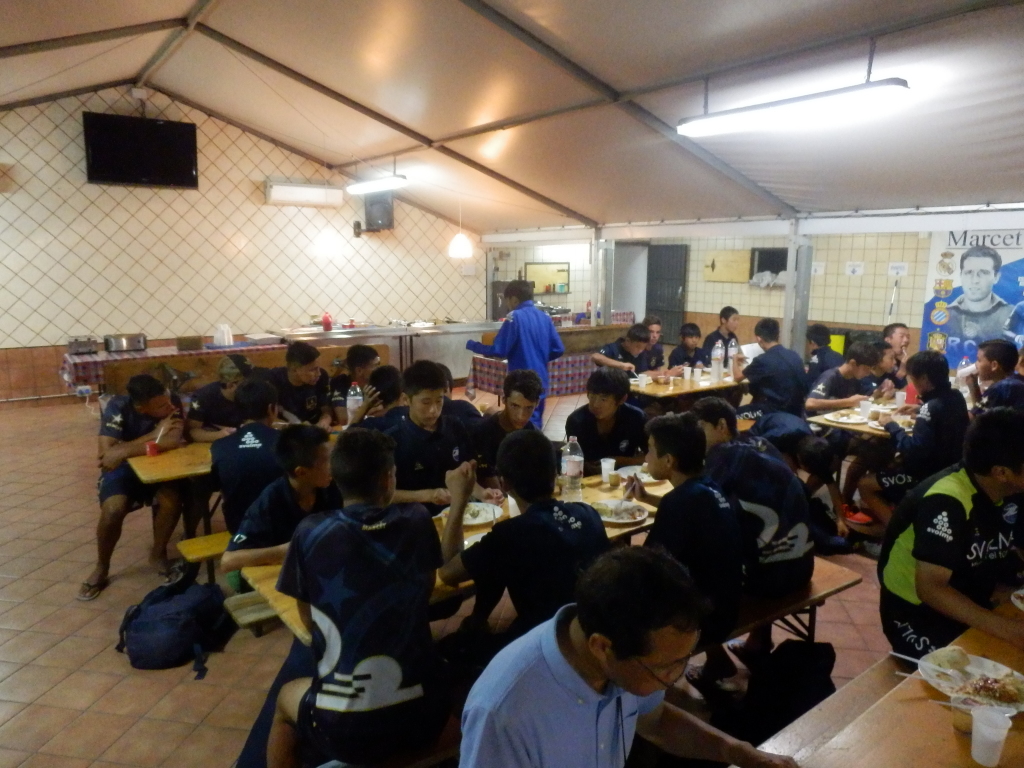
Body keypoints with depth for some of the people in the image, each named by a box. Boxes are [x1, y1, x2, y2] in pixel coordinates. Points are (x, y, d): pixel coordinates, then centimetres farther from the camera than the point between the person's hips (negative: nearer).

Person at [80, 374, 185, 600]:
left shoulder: (172, 402, -20)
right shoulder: (118, 407, -24)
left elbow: (174, 441, -32)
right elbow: (106, 452, -30)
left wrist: (124, 451, -32)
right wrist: (154, 436, -29)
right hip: (122, 469, -1)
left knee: (172, 501, -29)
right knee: (113, 509, -30)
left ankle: (158, 554, 1)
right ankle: (101, 568, -1)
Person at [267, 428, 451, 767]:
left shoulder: (310, 533, -10)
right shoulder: (417, 521, -7)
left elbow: (309, 621, 4)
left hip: (344, 728, -1)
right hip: (424, 714, 1)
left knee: (287, 697, 32)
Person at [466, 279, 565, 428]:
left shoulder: (515, 317, -12)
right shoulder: (545, 317, 6)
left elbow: (499, 350, -16)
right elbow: (558, 350, 6)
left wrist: (472, 345, -2)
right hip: (540, 381, 7)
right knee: (535, 422, 19)